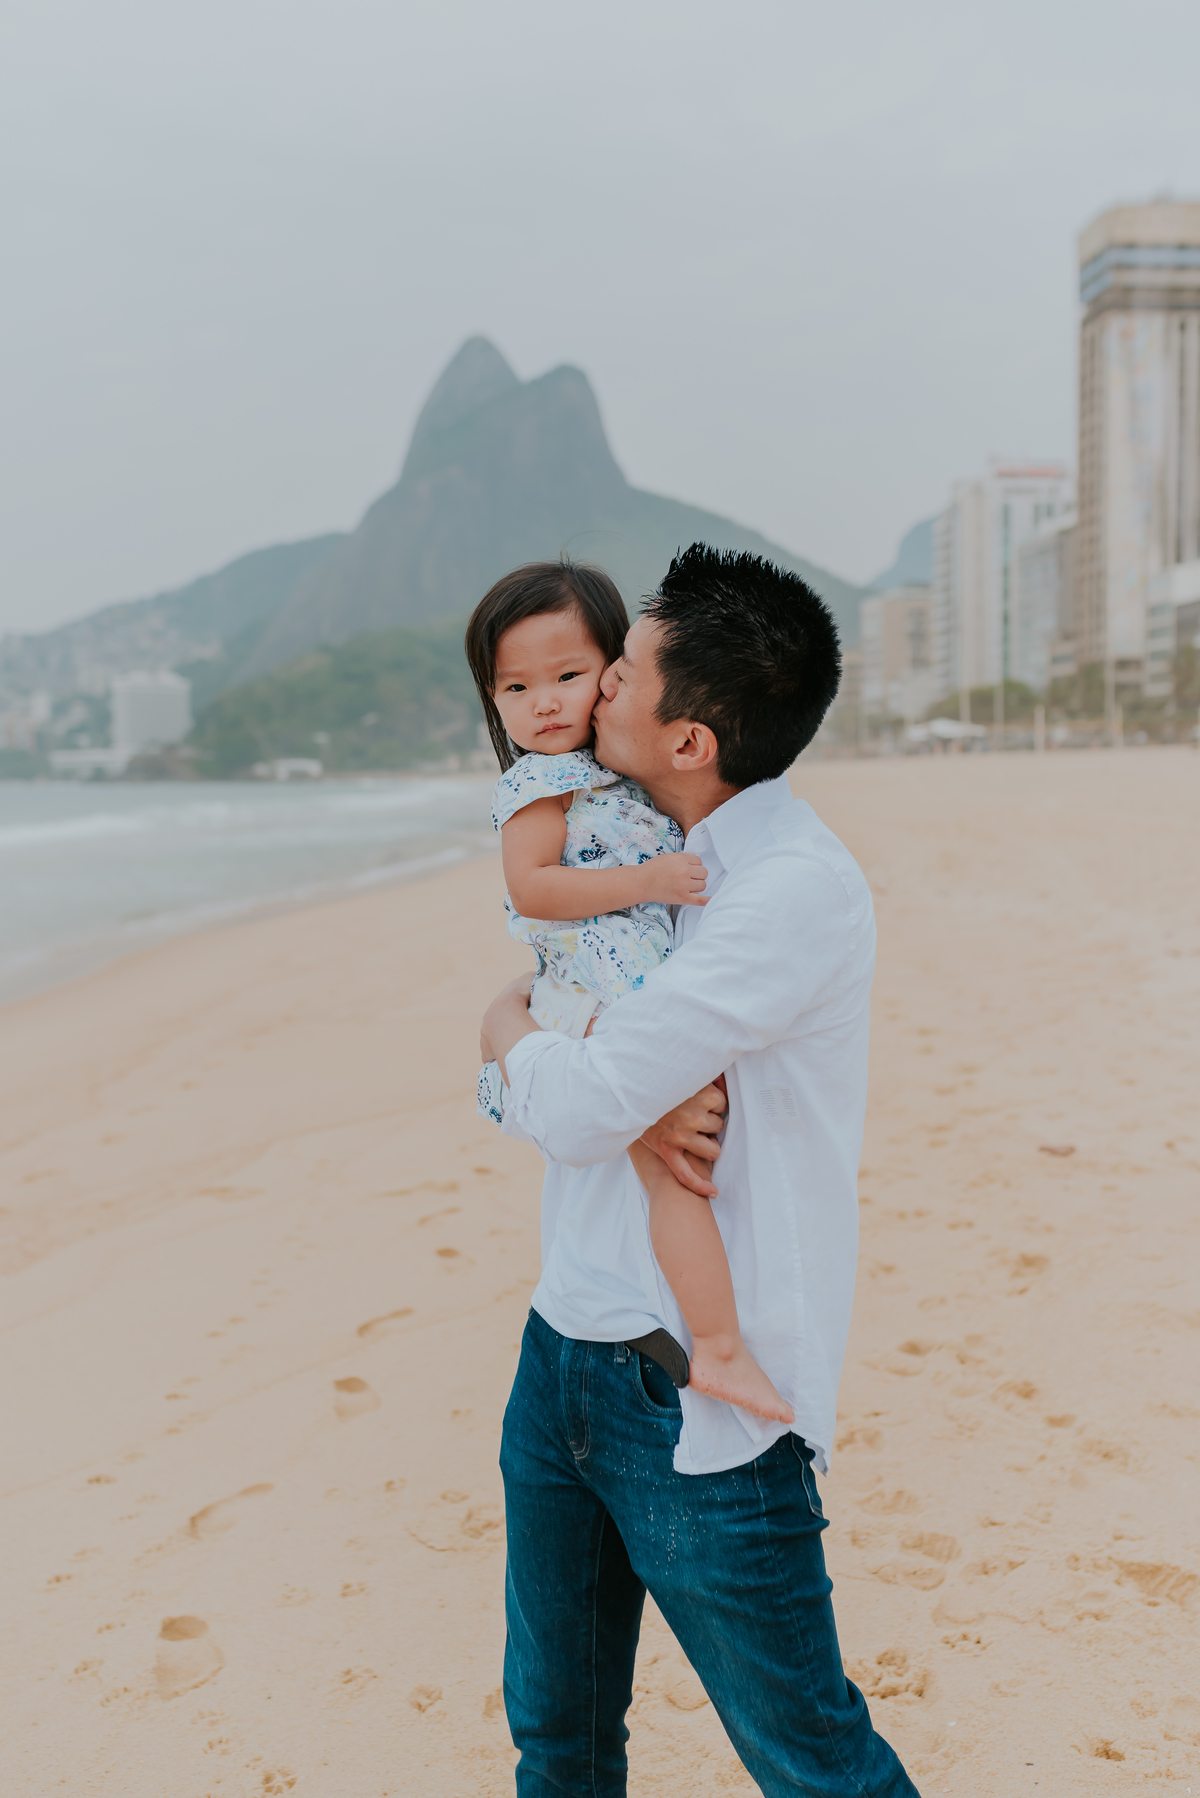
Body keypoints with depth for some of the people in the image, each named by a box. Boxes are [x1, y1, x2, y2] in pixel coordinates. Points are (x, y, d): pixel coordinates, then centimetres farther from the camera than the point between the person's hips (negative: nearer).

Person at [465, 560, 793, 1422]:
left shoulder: (625, 778, 19)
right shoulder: (539, 784, -5)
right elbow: (531, 889, -18)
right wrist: (651, 880, -19)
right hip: (597, 1004, -9)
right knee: (675, 1165, -16)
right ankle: (718, 1349, -14)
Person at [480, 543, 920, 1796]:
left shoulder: (799, 890, -22)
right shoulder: (652, 845, 7)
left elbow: (571, 1110, -25)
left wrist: (512, 1031, -2)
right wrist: (639, 1095, -13)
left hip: (696, 1402, -8)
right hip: (563, 1351, 8)